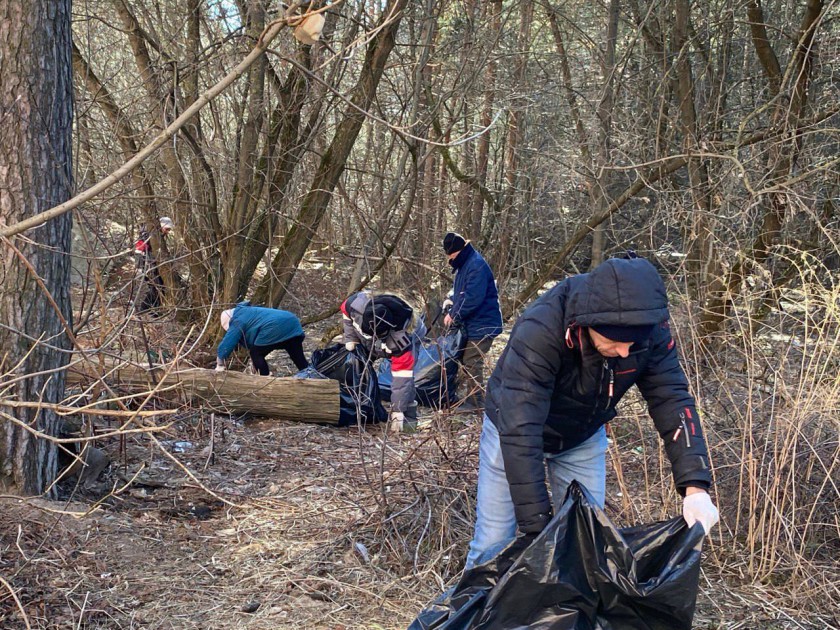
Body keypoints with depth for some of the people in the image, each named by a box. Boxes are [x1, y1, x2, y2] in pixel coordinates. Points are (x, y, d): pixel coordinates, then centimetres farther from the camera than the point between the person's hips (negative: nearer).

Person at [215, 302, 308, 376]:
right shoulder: (249, 313, 37)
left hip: (275, 329, -9)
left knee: (256, 354, 7)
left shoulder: (238, 320, 9)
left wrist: (220, 365, 16)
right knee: (299, 358, 10)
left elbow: (227, 342, 8)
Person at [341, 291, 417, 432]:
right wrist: (350, 339, -15)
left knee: (405, 372, -23)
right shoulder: (358, 303, -41)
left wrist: (397, 412, -37)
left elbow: (402, 376, -39)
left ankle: (408, 416, -11)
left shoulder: (400, 338, -45)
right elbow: (345, 309, -13)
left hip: (392, 346, -4)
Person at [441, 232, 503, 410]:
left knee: (471, 363, -6)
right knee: (466, 361, 15)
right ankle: (472, 398, 25)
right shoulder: (465, 264, 12)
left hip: (482, 325, -10)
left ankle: (476, 402, 2)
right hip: (471, 324, 10)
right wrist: (452, 300, 9)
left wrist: (454, 314, -18)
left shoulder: (476, 265, -21)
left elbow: (473, 298, -27)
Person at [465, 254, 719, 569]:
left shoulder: (650, 331, -26)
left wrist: (695, 486, -35)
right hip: (515, 429, -4)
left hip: (584, 437, 4)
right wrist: (537, 525, -40)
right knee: (493, 543, -3)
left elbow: (672, 400, -22)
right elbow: (519, 433, -41)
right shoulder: (539, 331, -40)